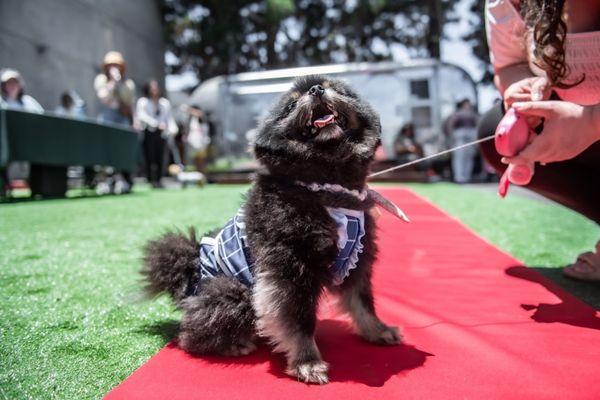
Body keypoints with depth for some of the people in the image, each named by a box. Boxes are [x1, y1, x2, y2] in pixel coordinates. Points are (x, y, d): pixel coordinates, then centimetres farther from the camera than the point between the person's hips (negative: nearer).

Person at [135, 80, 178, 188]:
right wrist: (157, 124, -19)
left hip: (161, 133, 3)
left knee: (160, 157, 0)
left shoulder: (165, 102, 14)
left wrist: (172, 129, -8)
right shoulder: (142, 102, 3)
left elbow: (169, 117, 11)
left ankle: (158, 180, 6)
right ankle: (151, 180, -5)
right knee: (150, 157, -7)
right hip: (148, 133, -3)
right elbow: (142, 116, -10)